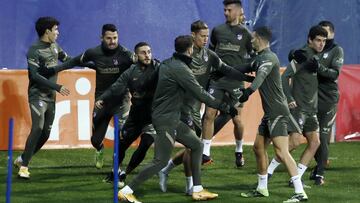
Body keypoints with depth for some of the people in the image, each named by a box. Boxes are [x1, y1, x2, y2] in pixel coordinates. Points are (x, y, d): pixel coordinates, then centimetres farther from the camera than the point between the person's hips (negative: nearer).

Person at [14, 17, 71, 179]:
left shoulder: (55, 47, 9)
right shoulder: (34, 50, -14)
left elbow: (68, 60, 22)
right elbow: (35, 76, -20)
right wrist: (57, 87, -24)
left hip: (51, 97, 8)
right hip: (37, 95, -8)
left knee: (46, 133, 6)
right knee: (38, 128, -20)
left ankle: (22, 159, 20)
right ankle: (24, 166, -15)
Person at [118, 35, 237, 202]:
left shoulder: (166, 63, 8)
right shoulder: (180, 69, -18)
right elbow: (200, 94, -18)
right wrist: (224, 107, -12)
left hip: (172, 119, 10)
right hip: (166, 120, -10)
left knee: (196, 145, 13)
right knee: (161, 161, -7)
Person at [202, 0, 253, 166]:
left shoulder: (246, 34, 2)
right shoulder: (217, 31, 8)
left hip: (235, 81, -2)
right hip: (217, 79, 2)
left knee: (236, 118, 1)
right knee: (209, 114, -8)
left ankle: (239, 151, 23)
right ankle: (205, 153, -4)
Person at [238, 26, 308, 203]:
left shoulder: (269, 58, -14)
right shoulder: (260, 57, 16)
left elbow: (261, 76, -33)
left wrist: (248, 91, -48)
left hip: (277, 112, -10)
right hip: (269, 113, 10)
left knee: (281, 151, -16)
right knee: (259, 147, 16)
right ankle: (262, 188, 26)